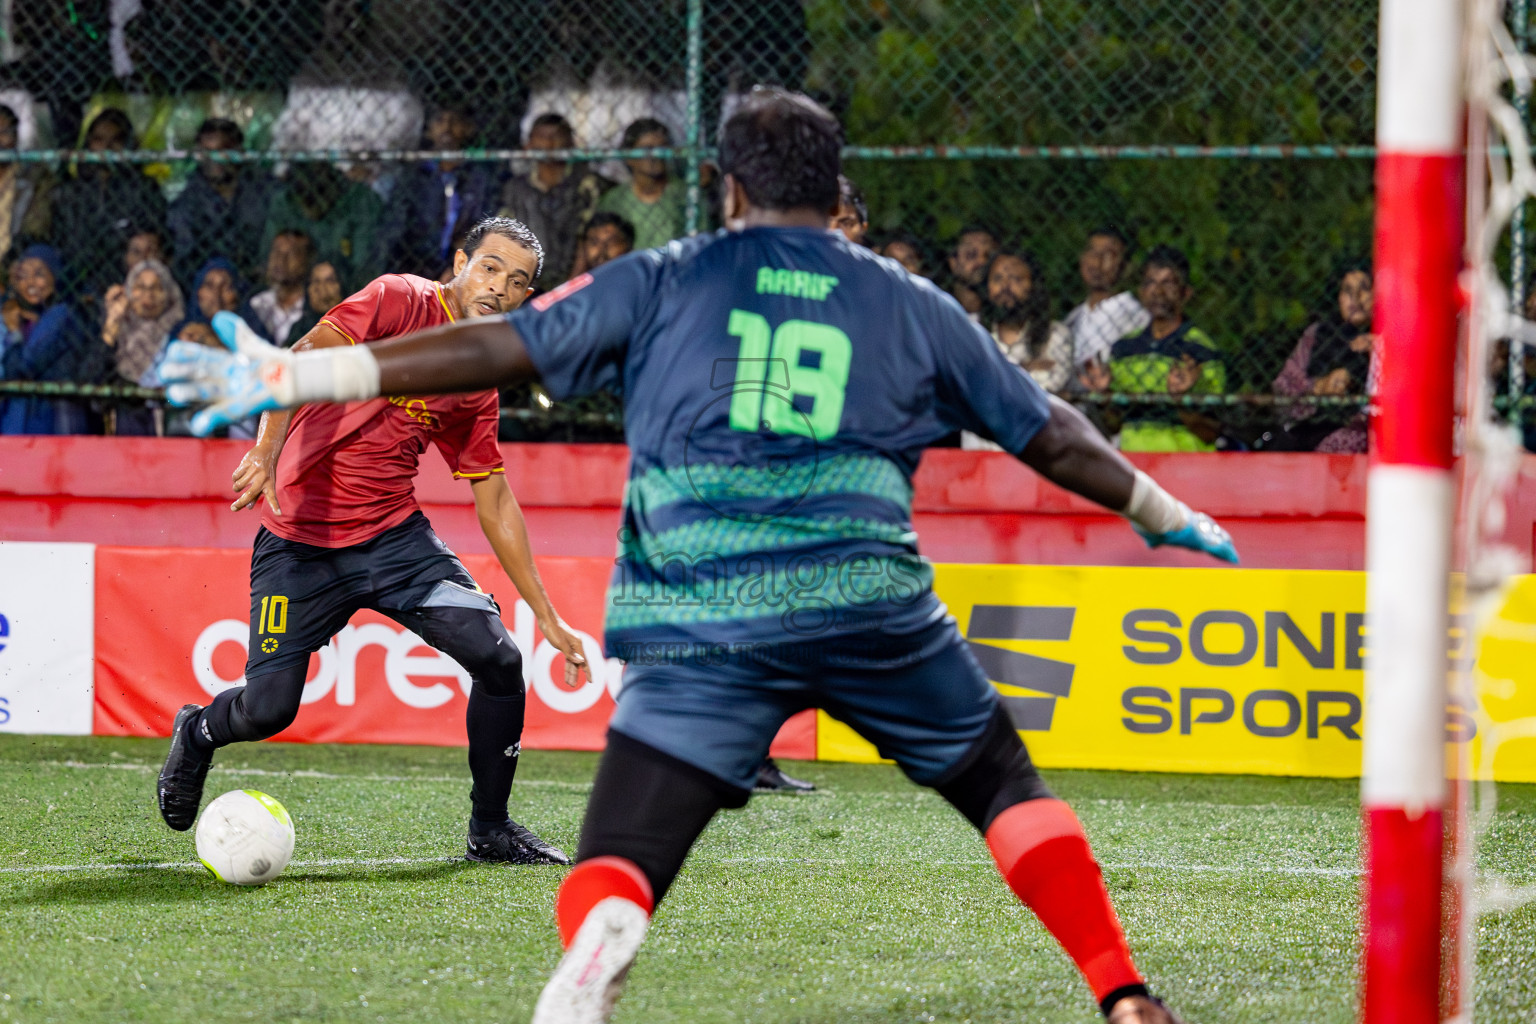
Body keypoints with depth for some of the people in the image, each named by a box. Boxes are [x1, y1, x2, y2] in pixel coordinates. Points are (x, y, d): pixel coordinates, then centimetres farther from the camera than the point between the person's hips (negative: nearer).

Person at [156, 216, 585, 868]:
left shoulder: (477, 386, 9)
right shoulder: (402, 301, -9)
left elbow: (495, 504, 16)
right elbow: (302, 361, -22)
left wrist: (546, 617, 15)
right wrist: (267, 450, -38)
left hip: (396, 537, 5)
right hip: (302, 540, -5)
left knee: (499, 659, -10)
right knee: (268, 709, -8)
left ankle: (490, 830, 7)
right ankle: (197, 734, 29)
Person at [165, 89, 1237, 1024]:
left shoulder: (663, 283, 12)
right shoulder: (910, 304, 17)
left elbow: (494, 347, 8)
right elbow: (1052, 435, 25)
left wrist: (293, 375, 12)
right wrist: (1165, 513, 42)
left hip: (703, 626, -1)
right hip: (868, 601, 1)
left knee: (619, 862, -4)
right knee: (1005, 782, 22)